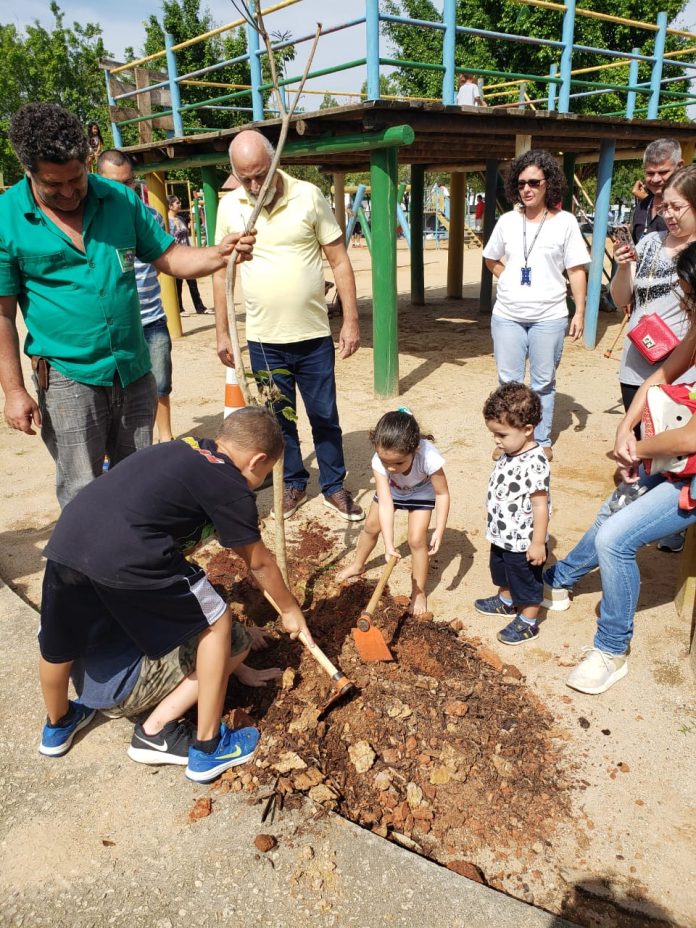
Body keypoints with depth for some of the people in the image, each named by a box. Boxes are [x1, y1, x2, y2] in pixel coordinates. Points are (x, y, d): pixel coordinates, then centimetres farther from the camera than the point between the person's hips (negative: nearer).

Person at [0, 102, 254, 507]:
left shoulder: (121, 199, 1)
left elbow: (168, 257, 6)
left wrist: (218, 255, -14)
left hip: (134, 371, 4)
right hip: (68, 378, -3)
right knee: (82, 494, 4)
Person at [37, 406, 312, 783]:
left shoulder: (182, 449, 24)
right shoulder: (230, 486, 5)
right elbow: (259, 562, 17)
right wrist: (290, 609, 33)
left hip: (66, 539, 8)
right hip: (127, 558, -7)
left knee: (57, 644, 30)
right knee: (217, 626, 14)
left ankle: (57, 726, 59)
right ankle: (208, 749, 21)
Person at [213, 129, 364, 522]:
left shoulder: (308, 195, -5)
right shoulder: (229, 206, 0)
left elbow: (340, 260, -2)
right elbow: (222, 271, 8)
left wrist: (351, 321, -7)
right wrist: (223, 332, 7)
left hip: (315, 335, -1)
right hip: (263, 339, 2)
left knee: (325, 417, 9)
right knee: (278, 419, 13)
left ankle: (335, 486, 26)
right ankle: (294, 483, 32)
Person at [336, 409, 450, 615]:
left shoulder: (429, 457, -44)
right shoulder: (379, 461, -40)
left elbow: (442, 494, -29)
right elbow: (385, 503, -41)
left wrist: (439, 531, -33)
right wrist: (389, 544, -46)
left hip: (421, 492, -2)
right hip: (392, 489, 2)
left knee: (417, 540, -10)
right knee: (371, 527, 16)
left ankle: (418, 592, 10)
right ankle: (358, 565, 44)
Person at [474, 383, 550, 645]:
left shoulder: (534, 464, -30)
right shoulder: (508, 453, -2)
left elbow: (540, 506, -26)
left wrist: (538, 543, -21)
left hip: (523, 542, -9)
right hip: (502, 536, 9)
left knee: (527, 582, 13)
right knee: (504, 574, 30)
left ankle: (528, 623, 32)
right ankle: (506, 601, 54)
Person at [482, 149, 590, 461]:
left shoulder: (565, 222, -1)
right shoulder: (508, 221, 6)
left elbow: (576, 270, -1)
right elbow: (491, 259, 19)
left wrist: (579, 312, -7)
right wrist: (512, 279, 4)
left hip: (549, 317, -2)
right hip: (507, 315, 2)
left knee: (543, 382, 7)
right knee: (509, 381, 8)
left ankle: (542, 440, 21)